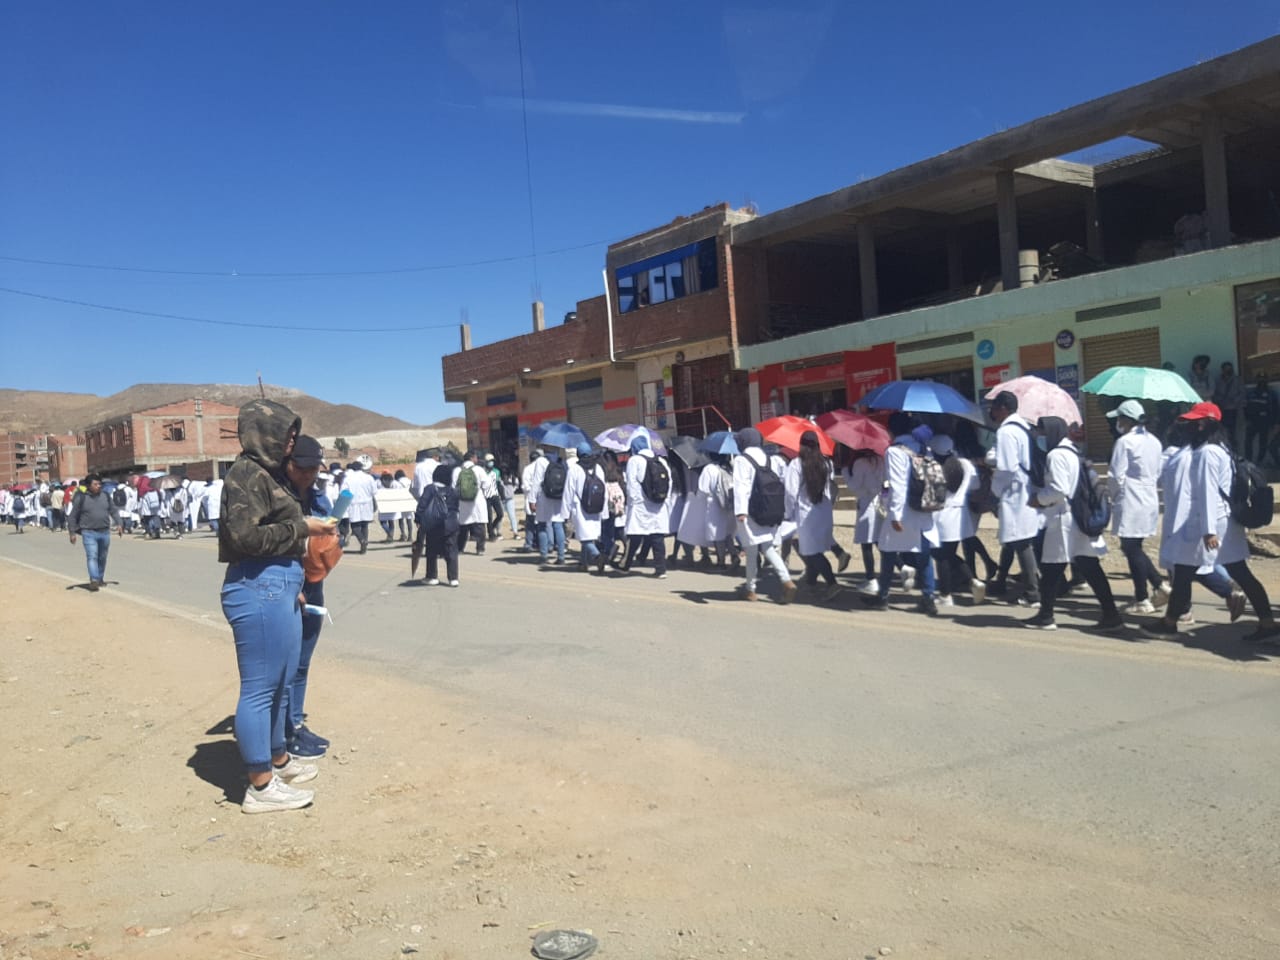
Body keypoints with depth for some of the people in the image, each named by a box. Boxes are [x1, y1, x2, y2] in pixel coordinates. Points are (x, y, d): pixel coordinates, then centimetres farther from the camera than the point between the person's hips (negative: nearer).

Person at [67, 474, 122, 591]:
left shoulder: (106, 495, 6)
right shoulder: (81, 498, -4)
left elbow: (114, 510, 15)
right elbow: (72, 517, 1)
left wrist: (118, 523, 4)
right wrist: (72, 533, -1)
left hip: (105, 532, 4)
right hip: (89, 533, -4)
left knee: (102, 557, 12)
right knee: (92, 556, -14)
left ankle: (100, 579, 25)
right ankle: (94, 580, -21)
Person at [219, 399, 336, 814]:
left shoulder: (268, 472, 16)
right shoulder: (247, 473, -12)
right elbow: (245, 535, -22)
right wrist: (301, 526, -13)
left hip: (278, 586, 10)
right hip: (259, 588, -10)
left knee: (280, 681, 21)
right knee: (260, 687, -1)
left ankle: (278, 759, 37)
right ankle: (260, 786, 8)